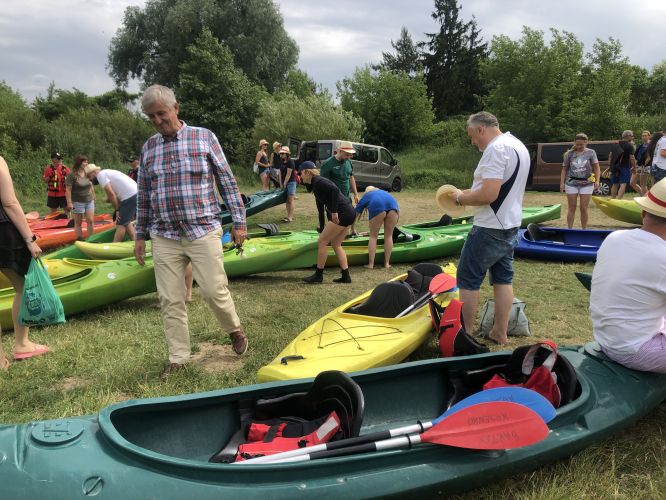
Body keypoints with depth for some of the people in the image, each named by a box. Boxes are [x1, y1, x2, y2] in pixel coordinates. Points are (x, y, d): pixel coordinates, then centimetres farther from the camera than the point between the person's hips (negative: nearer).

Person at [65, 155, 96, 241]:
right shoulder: (71, 175, -11)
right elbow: (68, 190, -13)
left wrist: (93, 197, 17)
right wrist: (69, 202, -17)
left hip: (89, 201, 5)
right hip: (78, 202, -5)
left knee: (90, 221, 1)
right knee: (78, 223, 5)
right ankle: (80, 239, 10)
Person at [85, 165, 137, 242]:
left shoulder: (101, 174, -4)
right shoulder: (107, 172, 25)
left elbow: (111, 194, -13)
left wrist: (117, 210, -6)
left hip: (129, 197, -9)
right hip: (135, 193, 9)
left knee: (120, 224, -5)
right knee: (126, 222, 19)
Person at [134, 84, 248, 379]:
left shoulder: (204, 138, 0)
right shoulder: (148, 148, 10)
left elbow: (227, 182, 1)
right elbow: (143, 196, 16)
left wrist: (239, 222, -3)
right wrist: (140, 235, 15)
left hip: (203, 231, -3)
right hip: (164, 238, 3)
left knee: (214, 290, -3)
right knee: (170, 301, 5)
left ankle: (234, 329, 27)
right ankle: (178, 358, 19)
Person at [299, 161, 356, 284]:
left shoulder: (318, 182, -11)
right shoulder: (316, 183, 19)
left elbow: (335, 190, -26)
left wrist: (334, 212, -24)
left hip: (343, 213, -10)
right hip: (348, 213, 10)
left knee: (322, 242, -2)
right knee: (336, 244, 15)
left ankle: (318, 275, 7)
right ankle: (345, 276, 16)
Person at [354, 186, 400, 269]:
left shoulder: (365, 196, 35)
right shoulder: (383, 192, 43)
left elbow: (356, 214, 39)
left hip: (377, 207, -2)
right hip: (393, 205, 3)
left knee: (373, 236, 10)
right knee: (388, 236, 14)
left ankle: (371, 264, 6)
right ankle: (387, 263, 15)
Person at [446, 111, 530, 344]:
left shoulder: (496, 149, -19)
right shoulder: (518, 146, 14)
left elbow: (488, 195, -27)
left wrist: (461, 198, -12)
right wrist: (469, 192, 12)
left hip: (489, 229, -10)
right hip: (510, 225, 10)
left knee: (468, 279, 0)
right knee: (503, 278, 13)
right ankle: (500, 332, 20)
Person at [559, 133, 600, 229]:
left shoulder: (590, 152, 1)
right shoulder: (570, 154, 3)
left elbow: (596, 168, 0)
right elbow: (564, 169, 6)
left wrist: (597, 181, -12)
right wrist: (562, 183, -1)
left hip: (586, 184, 0)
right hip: (571, 183, 1)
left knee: (584, 208, 2)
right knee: (572, 208, 3)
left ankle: (584, 229, 13)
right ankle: (570, 229, 8)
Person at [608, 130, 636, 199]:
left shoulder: (616, 145, 11)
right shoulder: (629, 146, -8)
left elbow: (610, 155, 12)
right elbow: (631, 158, -12)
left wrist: (610, 165, 17)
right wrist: (634, 167, -3)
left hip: (615, 167, 6)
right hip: (625, 167, -6)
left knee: (615, 184, 14)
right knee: (623, 184, -9)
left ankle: (613, 199, 17)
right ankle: (618, 199, -21)